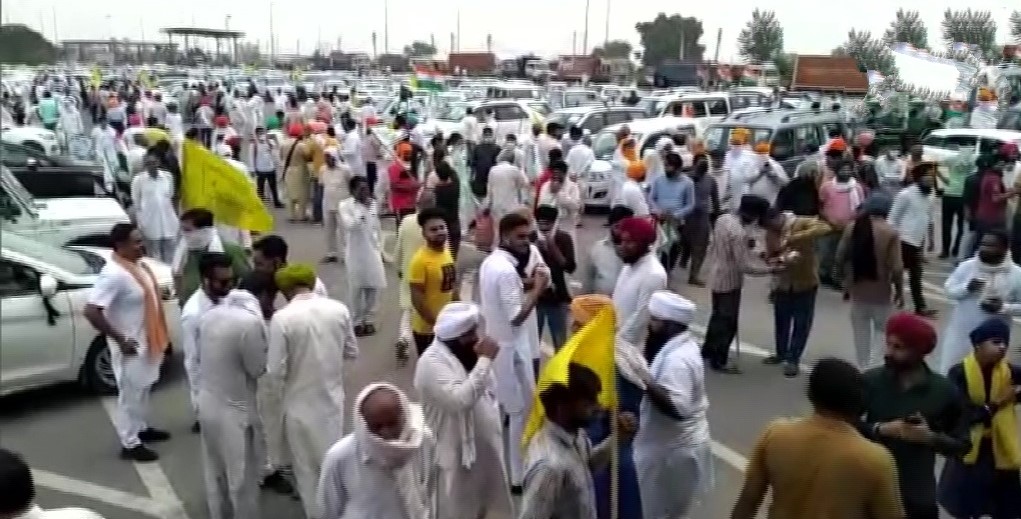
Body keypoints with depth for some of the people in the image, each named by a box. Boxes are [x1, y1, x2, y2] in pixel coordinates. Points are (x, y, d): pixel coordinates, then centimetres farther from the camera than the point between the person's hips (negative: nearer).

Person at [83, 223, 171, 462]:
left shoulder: (138, 265, 1)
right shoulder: (114, 274, -27)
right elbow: (91, 311, -30)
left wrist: (160, 336, 15)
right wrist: (120, 340, -24)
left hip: (147, 341, 9)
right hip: (131, 345, -9)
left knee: (143, 389, 24)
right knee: (131, 393, 6)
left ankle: (142, 428, 42)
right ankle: (130, 444, 19)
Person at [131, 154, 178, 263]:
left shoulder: (168, 176, 4)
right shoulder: (138, 179, -3)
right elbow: (136, 204, 0)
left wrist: (176, 218, 15)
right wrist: (139, 224, -4)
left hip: (168, 223, 2)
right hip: (150, 225, -2)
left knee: (170, 258, 8)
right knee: (154, 258, 5)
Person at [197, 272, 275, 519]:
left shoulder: (209, 315, 0)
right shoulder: (251, 321, -24)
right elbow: (258, 368, -13)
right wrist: (265, 341, 2)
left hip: (207, 404, 8)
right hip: (234, 410, -8)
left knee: (215, 472, 23)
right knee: (243, 478, 9)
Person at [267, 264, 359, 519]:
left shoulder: (282, 318, -19)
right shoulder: (339, 309, -8)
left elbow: (276, 370, -16)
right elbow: (352, 352, 4)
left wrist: (280, 397, 3)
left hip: (300, 403, -3)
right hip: (332, 398, 4)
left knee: (307, 468, 16)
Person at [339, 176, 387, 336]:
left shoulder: (373, 204, 6)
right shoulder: (345, 205, -8)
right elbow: (350, 226, -22)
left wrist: (379, 248, 12)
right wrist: (363, 208, -21)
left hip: (372, 250, 4)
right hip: (355, 251, -4)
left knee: (374, 286, 4)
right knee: (356, 287, 1)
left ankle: (369, 319, 18)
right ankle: (357, 321, 14)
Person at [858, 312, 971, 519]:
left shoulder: (944, 391, -8)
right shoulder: (871, 380, -8)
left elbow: (962, 445, -1)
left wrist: (931, 438, -19)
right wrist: (880, 429, -20)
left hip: (918, 495, 0)